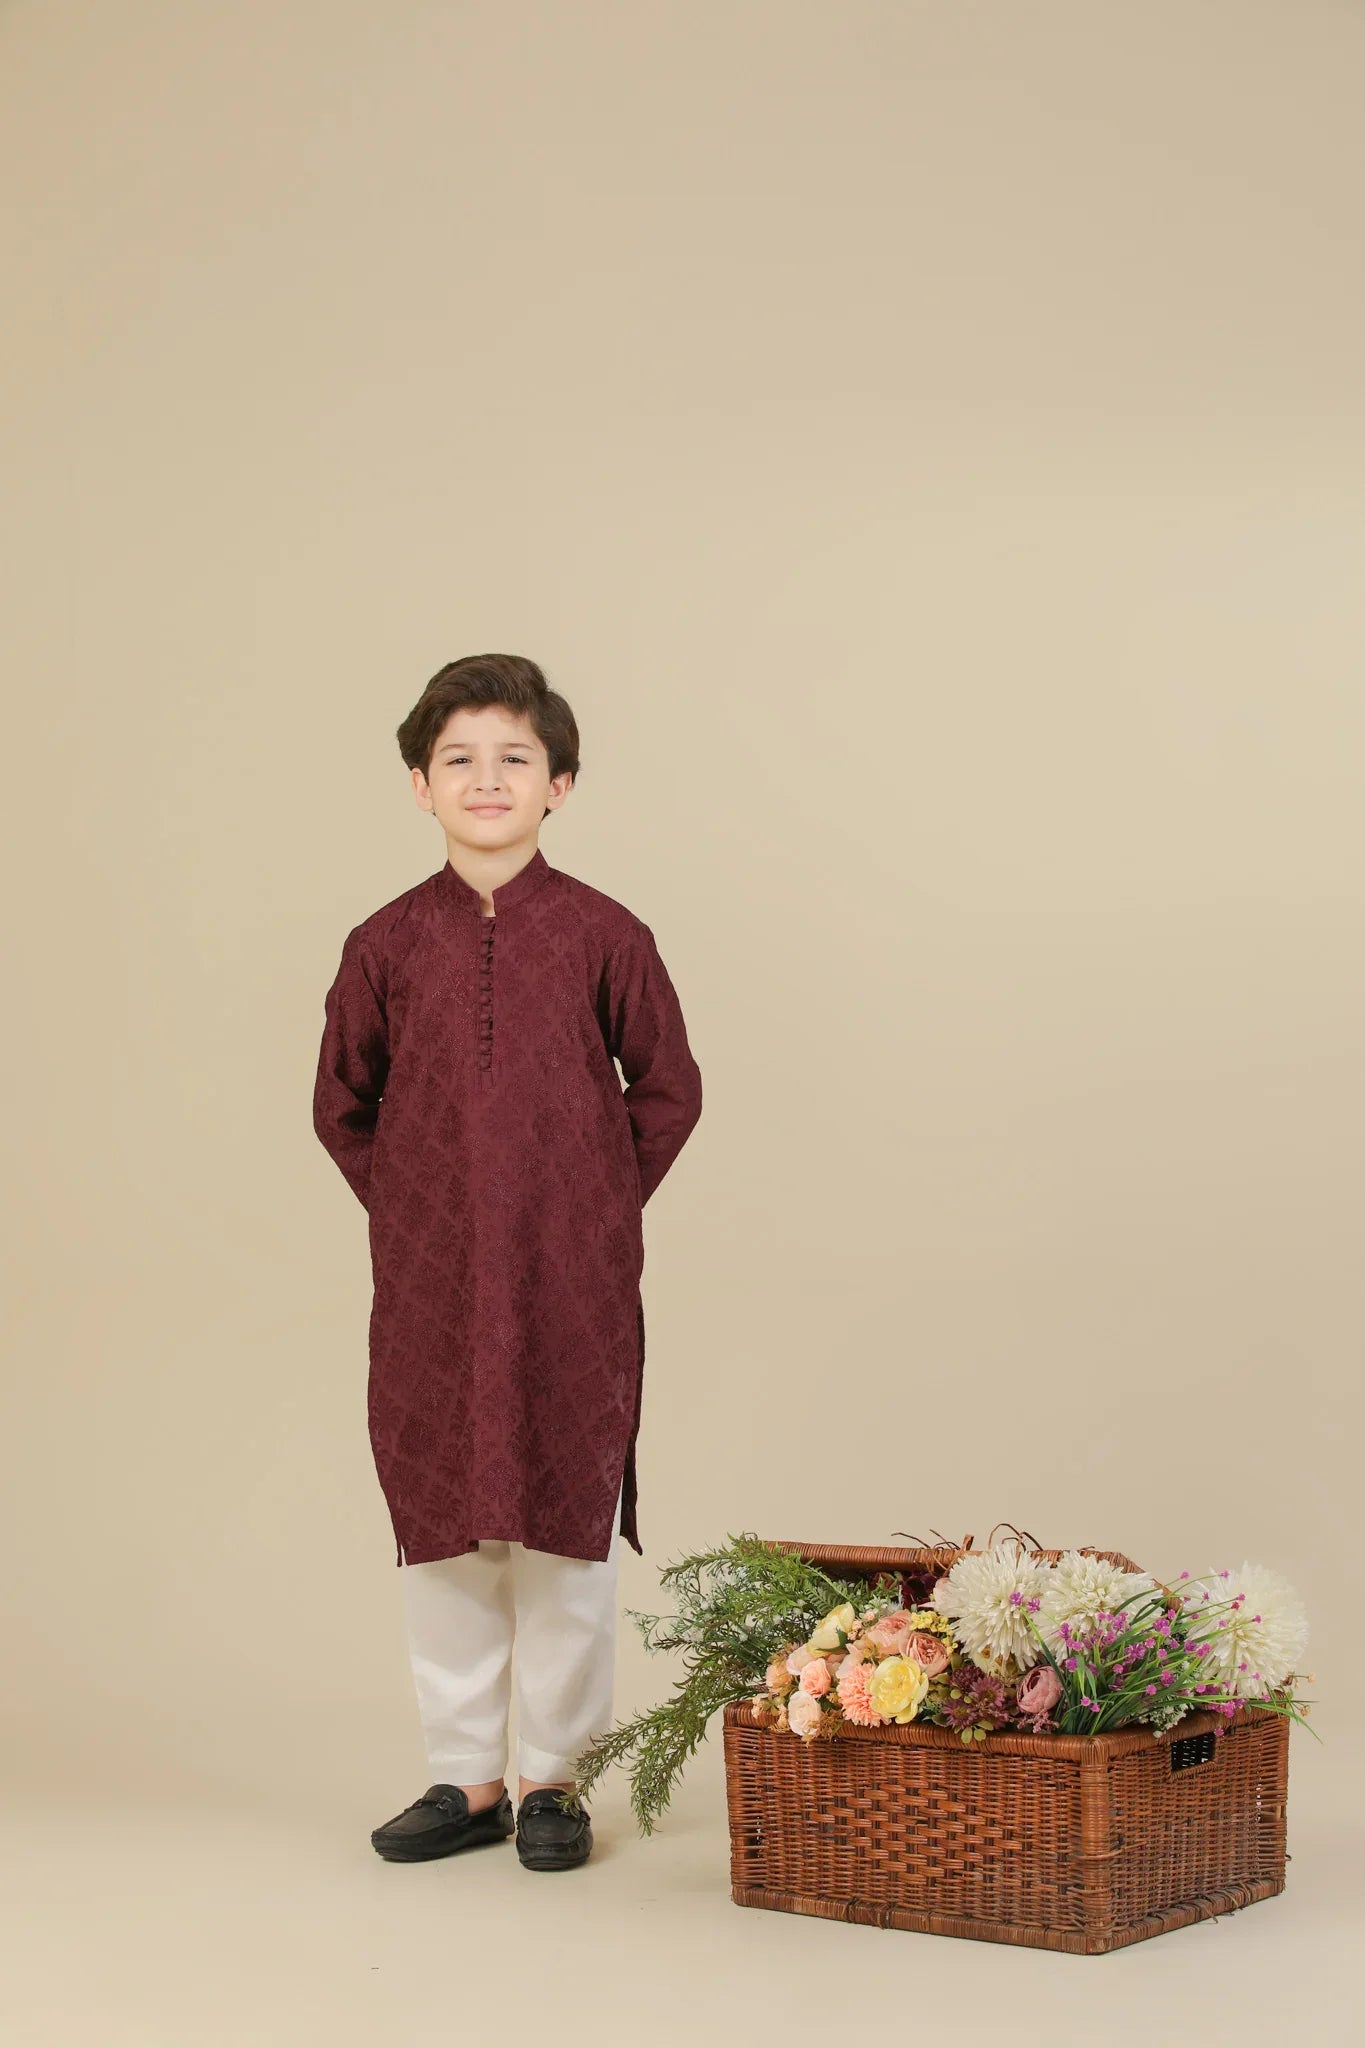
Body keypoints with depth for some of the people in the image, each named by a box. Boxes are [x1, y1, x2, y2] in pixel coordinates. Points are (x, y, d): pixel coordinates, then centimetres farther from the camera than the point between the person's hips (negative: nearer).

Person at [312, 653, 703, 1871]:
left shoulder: (603, 935, -3)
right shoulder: (387, 944, 2)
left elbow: (667, 1091, 5)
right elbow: (342, 1105, 12)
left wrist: (596, 1211, 2)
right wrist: (413, 1216, 6)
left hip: (573, 1288, -2)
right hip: (428, 1289, 2)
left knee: (567, 1525, 4)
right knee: (438, 1526, 8)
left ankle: (555, 1778, 17)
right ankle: (466, 1778, 20)